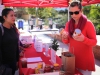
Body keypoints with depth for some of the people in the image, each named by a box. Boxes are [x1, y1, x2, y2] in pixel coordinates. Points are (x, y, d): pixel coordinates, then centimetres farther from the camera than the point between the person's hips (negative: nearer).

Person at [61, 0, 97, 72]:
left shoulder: (88, 23, -12)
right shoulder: (68, 24, 1)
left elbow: (94, 42, -12)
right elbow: (66, 42, 6)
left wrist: (83, 39, -30)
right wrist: (65, 37, -17)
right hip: (72, 57, 4)